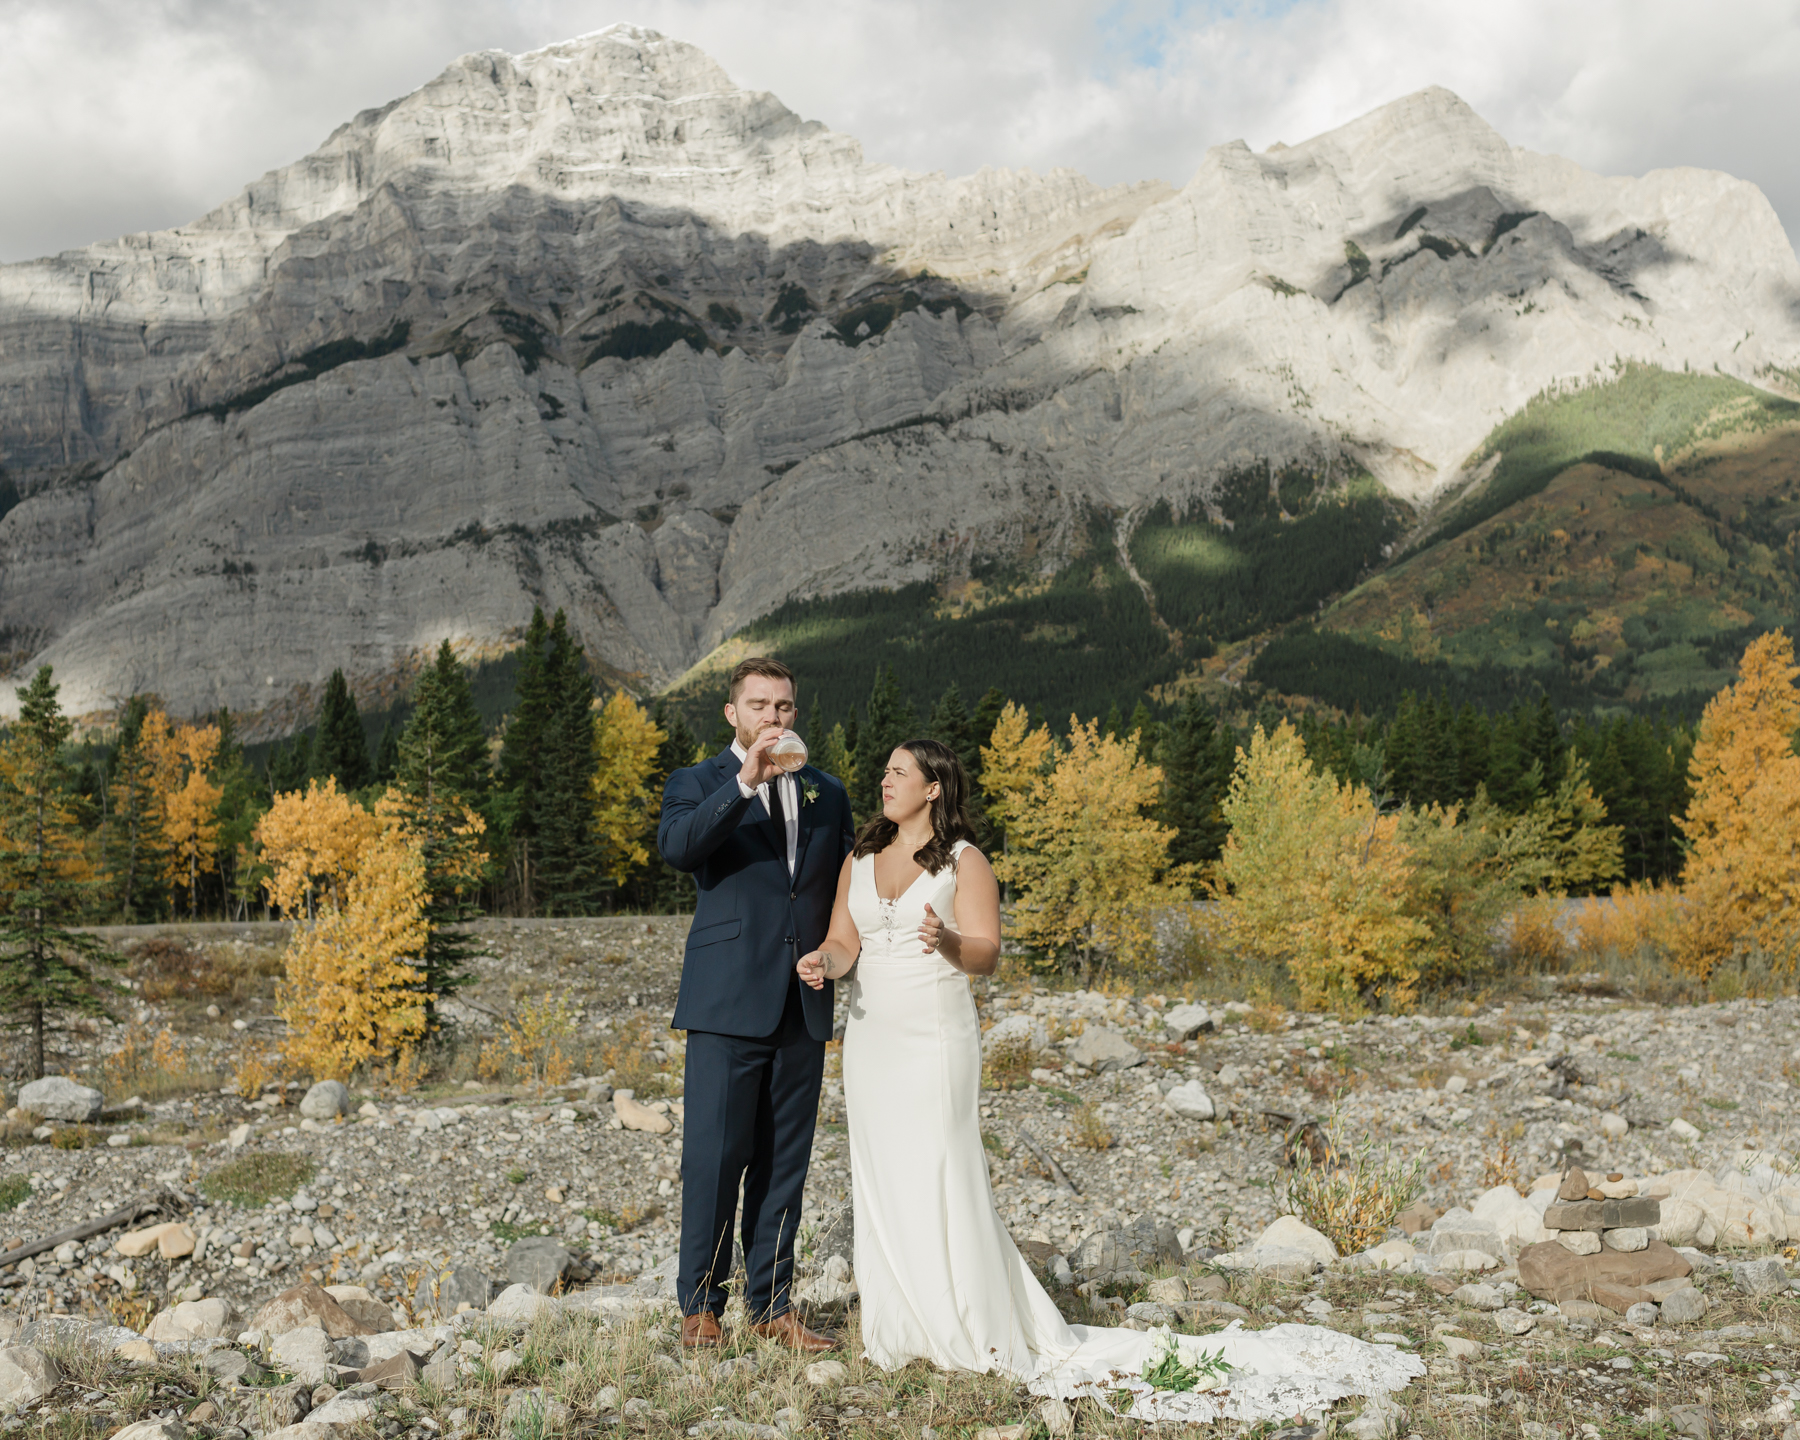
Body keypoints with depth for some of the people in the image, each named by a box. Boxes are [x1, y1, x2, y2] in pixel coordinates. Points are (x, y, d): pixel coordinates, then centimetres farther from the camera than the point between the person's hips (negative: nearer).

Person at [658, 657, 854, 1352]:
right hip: (728, 1005, -4)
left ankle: (772, 1304, 17)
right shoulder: (698, 783, 3)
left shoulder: (827, 793, 16)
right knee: (714, 1158, -4)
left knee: (784, 1164, 9)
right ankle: (700, 1306, 8)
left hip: (804, 1006, 4)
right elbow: (676, 846, -19)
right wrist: (746, 781, -27)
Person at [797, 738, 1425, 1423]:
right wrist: (824, 963, -15)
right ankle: (901, 1331, 18)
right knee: (881, 1184, 8)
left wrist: (946, 941, -32)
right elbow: (843, 941, 8)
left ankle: (986, 1336, 5)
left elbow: (986, 954, -10)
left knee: (938, 1182, -6)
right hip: (870, 1044, 6)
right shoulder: (860, 859, 11)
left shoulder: (963, 861, -4)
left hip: (936, 1045, -5)